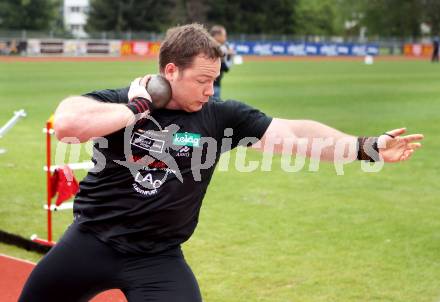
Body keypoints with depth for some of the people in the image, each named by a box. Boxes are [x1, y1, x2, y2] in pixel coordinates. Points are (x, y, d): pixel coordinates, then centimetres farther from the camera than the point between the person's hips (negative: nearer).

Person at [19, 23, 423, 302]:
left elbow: (291, 134, -14)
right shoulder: (118, 102, -10)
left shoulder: (222, 116, -6)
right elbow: (65, 123, -28)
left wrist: (367, 148, -23)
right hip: (90, 242, 0)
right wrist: (137, 108, -22)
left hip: (159, 259, 0)